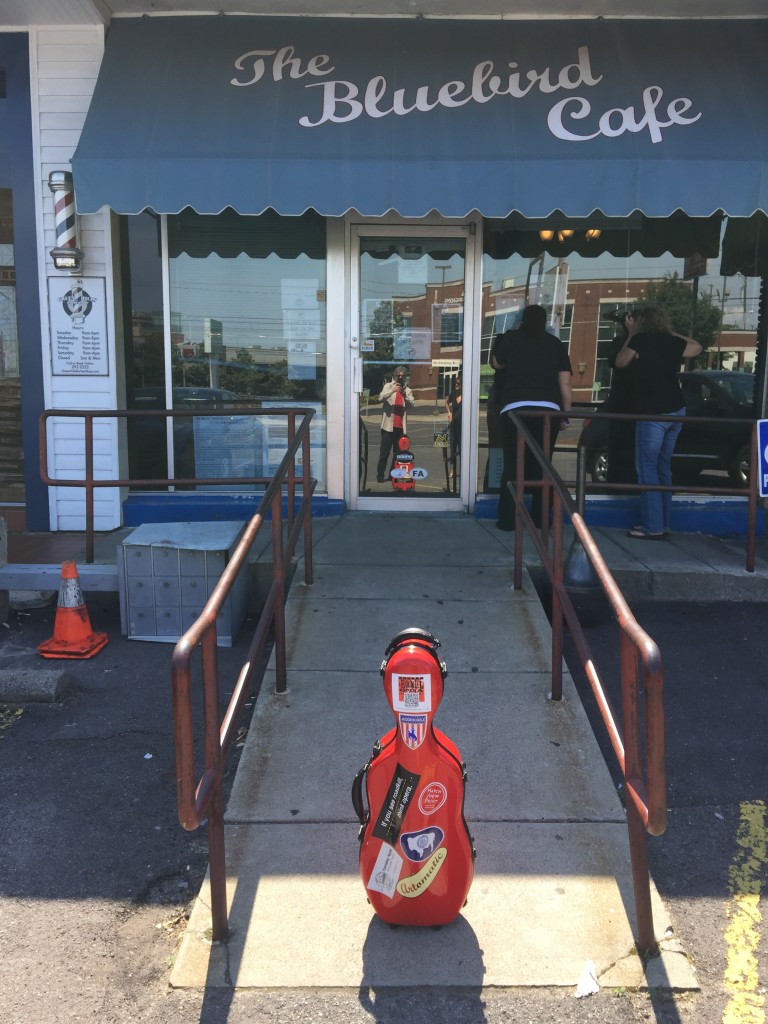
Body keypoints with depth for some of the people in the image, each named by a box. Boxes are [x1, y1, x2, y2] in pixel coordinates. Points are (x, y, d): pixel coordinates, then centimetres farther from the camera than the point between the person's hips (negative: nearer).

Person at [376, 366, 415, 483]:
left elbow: (412, 405, -1)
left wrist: (405, 396, -18)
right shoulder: (388, 386, 4)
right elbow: (381, 398, -12)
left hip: (400, 426, 4)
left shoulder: (407, 390, 12)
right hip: (388, 425, -4)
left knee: (398, 452, 7)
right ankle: (380, 475, -2)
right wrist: (392, 391, -26)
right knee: (384, 452, -4)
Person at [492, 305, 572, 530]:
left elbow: (497, 364, 27)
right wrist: (566, 414, 14)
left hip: (516, 408, -1)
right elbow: (565, 384, 8)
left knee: (513, 465, 3)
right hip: (548, 410, 1)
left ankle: (508, 519, 4)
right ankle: (540, 519, 12)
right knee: (542, 465, 9)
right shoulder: (556, 344, 13)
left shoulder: (511, 338, 10)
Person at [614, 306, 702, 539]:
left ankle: (653, 527, -8)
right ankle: (662, 524, 16)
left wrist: (631, 334, 16)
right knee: (663, 467, 13)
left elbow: (620, 362, 10)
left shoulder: (640, 340, -4)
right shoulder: (672, 342, 11)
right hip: (676, 410, 6)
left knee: (647, 467, -4)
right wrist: (671, 333, 30)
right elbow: (696, 347, 31)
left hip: (653, 413, -6)